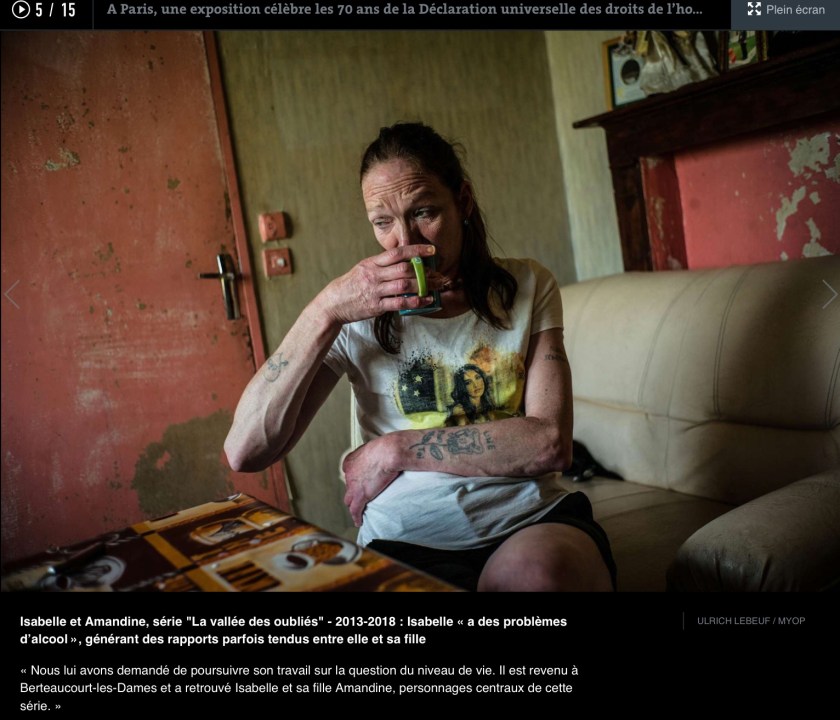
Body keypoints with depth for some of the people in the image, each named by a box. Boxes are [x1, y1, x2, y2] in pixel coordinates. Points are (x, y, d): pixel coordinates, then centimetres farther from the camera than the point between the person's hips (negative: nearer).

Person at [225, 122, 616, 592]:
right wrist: (325, 313, -16)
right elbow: (245, 453, -8)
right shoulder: (357, 313, 2)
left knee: (533, 573, -33)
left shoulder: (527, 287, 5)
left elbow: (550, 443, -8)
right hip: (407, 541, 0)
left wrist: (396, 448, -9)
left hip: (533, 522, 1)